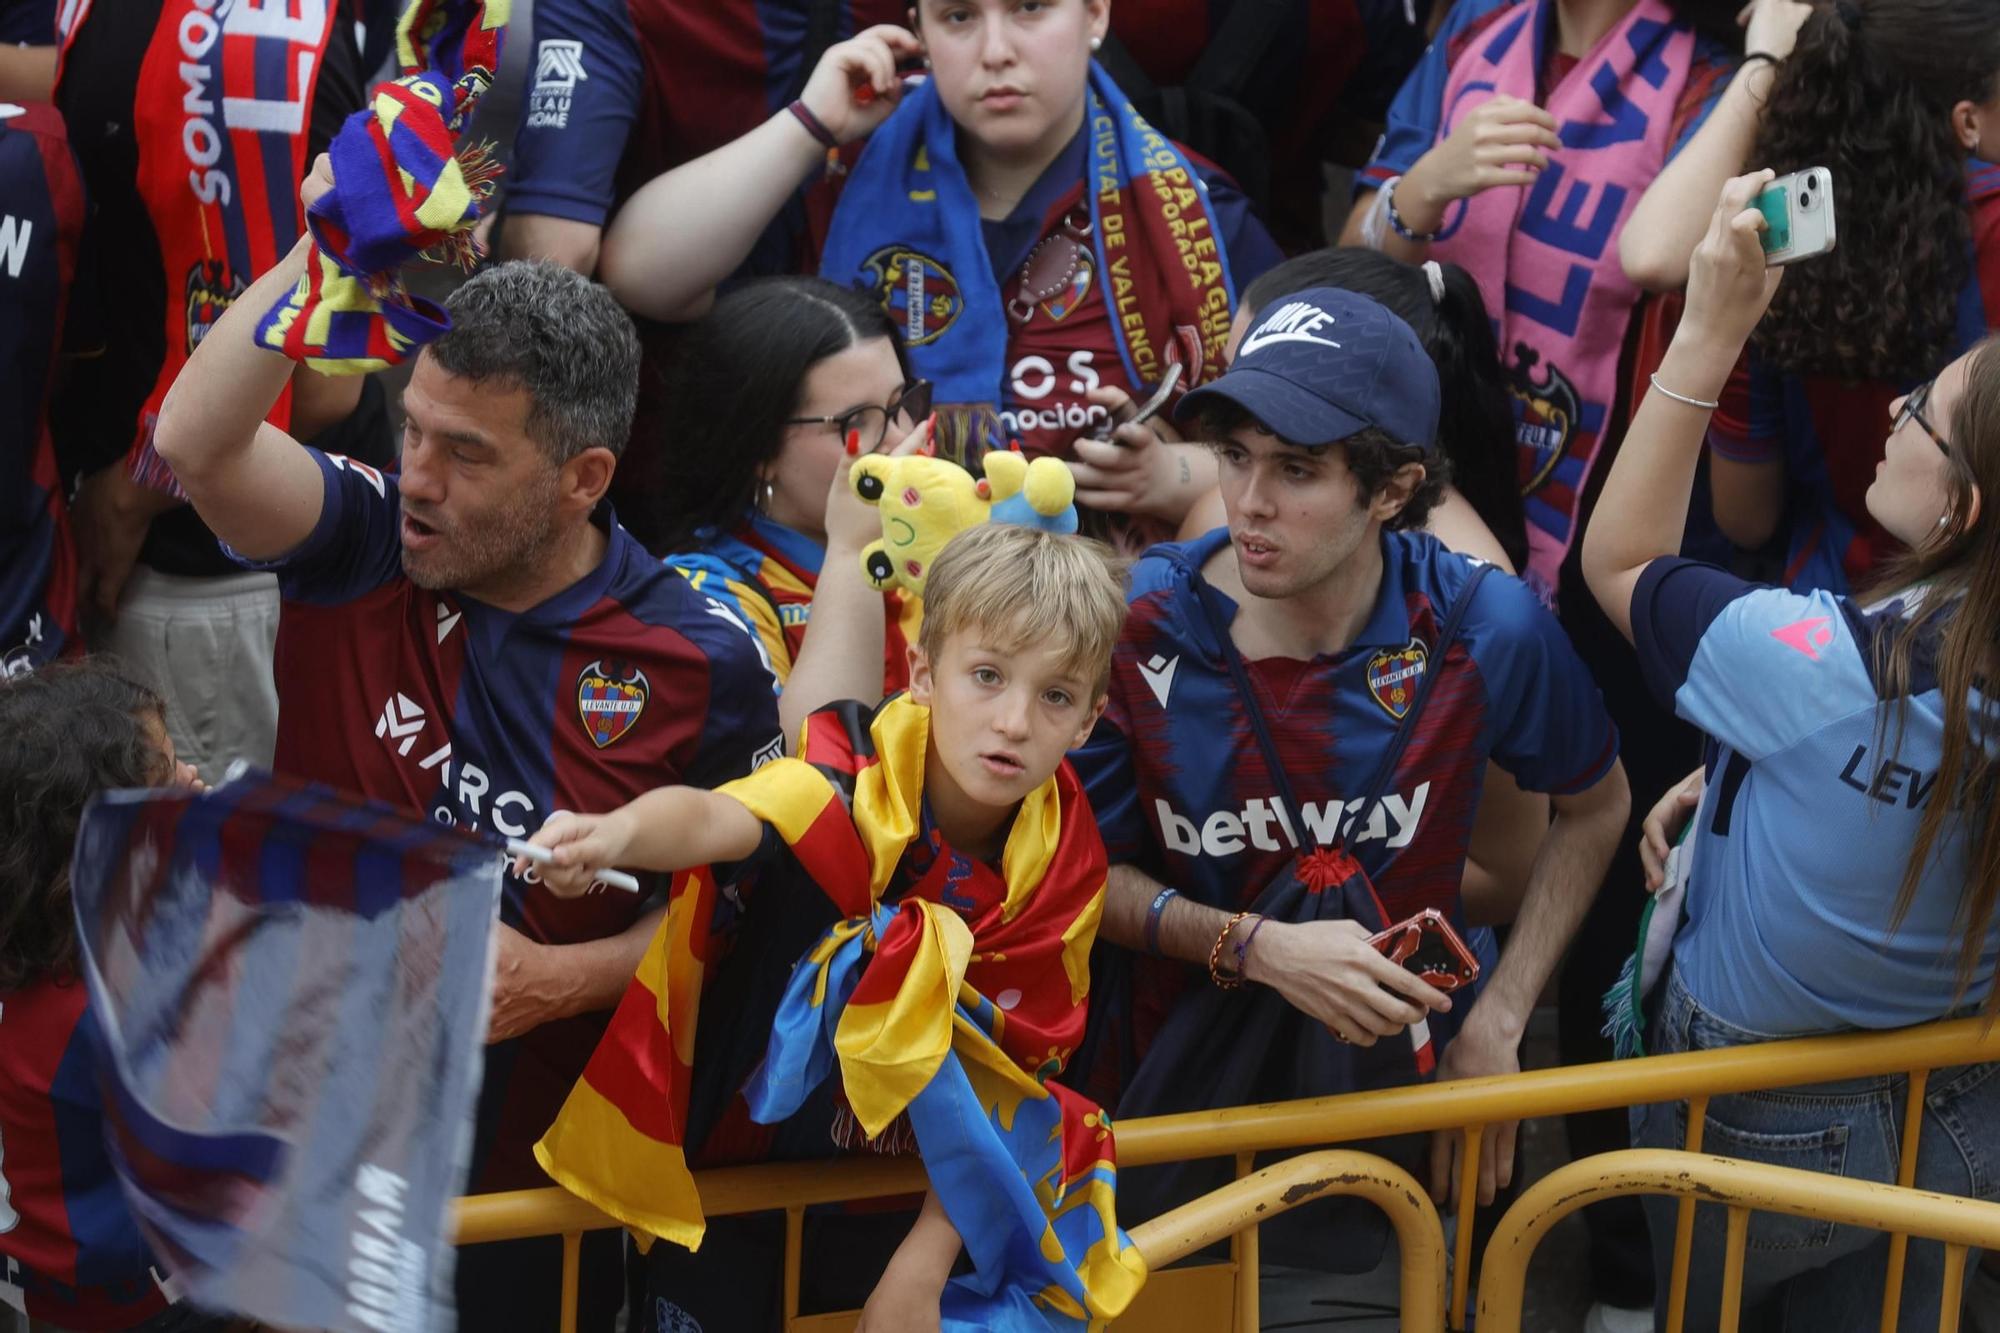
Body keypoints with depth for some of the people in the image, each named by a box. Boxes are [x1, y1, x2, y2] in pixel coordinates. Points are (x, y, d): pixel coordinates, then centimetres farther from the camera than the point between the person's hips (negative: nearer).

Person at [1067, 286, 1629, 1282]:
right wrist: (1256, 947, -22)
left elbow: (1594, 808, 4)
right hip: (1177, 1093, -1)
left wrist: (1496, 1022, -3)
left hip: (1399, 1086, 1)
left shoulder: (1483, 629, -14)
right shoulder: (1138, 622, -16)